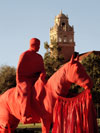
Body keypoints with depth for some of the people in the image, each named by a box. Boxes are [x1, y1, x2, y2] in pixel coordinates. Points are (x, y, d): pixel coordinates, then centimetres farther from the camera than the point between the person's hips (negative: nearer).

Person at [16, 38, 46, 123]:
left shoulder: (39, 57, 17)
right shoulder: (24, 55, -2)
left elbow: (42, 69, 15)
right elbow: (19, 70, -5)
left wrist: (42, 74, -9)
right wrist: (19, 83, -10)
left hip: (36, 80, 7)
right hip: (25, 79, -7)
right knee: (27, 91, -34)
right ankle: (25, 116, -41)